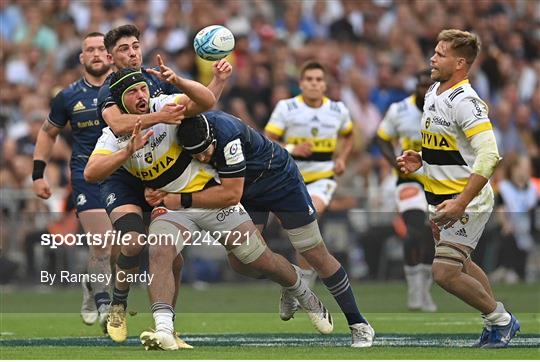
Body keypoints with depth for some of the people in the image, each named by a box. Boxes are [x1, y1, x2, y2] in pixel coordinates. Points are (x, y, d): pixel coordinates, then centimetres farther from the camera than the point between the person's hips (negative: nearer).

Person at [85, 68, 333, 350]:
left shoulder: (165, 107, -15)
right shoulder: (114, 135, -6)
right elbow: (91, 173, -22)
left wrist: (179, 82, -49)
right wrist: (129, 151, -33)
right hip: (170, 208, 2)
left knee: (261, 260, 4)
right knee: (159, 253, -29)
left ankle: (307, 298, 31)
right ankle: (163, 329, -37)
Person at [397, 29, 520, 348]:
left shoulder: (464, 101, -22)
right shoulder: (433, 93, 9)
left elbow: (489, 154, -30)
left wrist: (460, 203, -33)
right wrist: (421, 159, 5)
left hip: (468, 201, -10)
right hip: (440, 198, 10)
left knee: (445, 273, -13)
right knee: (460, 265, 21)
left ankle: (501, 321, 5)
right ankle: (498, 322, 36)